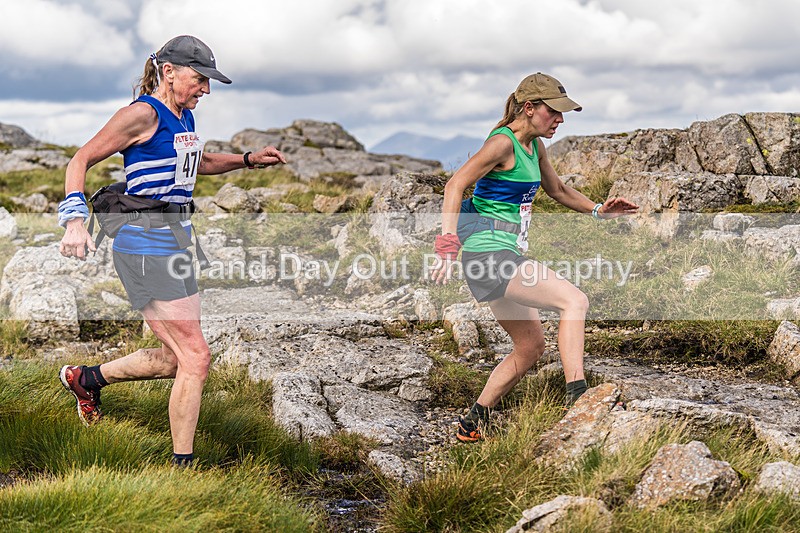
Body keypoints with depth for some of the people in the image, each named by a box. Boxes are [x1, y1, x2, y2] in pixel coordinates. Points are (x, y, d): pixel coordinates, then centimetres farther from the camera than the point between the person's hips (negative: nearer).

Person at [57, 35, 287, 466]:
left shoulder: (185, 116, 13)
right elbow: (80, 160, -11)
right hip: (145, 249, -9)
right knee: (195, 358, -9)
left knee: (175, 358, 14)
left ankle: (86, 378, 35)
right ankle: (182, 466, 2)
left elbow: (198, 162, 34)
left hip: (175, 247, 9)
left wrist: (249, 160, 20)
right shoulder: (144, 113, -12)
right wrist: (75, 219, -24)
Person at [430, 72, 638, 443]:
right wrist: (447, 247, -27)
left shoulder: (535, 147, 15)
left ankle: (473, 424, 23)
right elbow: (455, 186, -20)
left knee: (531, 347, 16)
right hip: (490, 254, -10)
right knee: (574, 300, -20)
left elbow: (557, 190, 30)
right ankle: (577, 398, -25)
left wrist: (598, 210, 16)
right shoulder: (503, 143, -13)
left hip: (504, 258, 10)